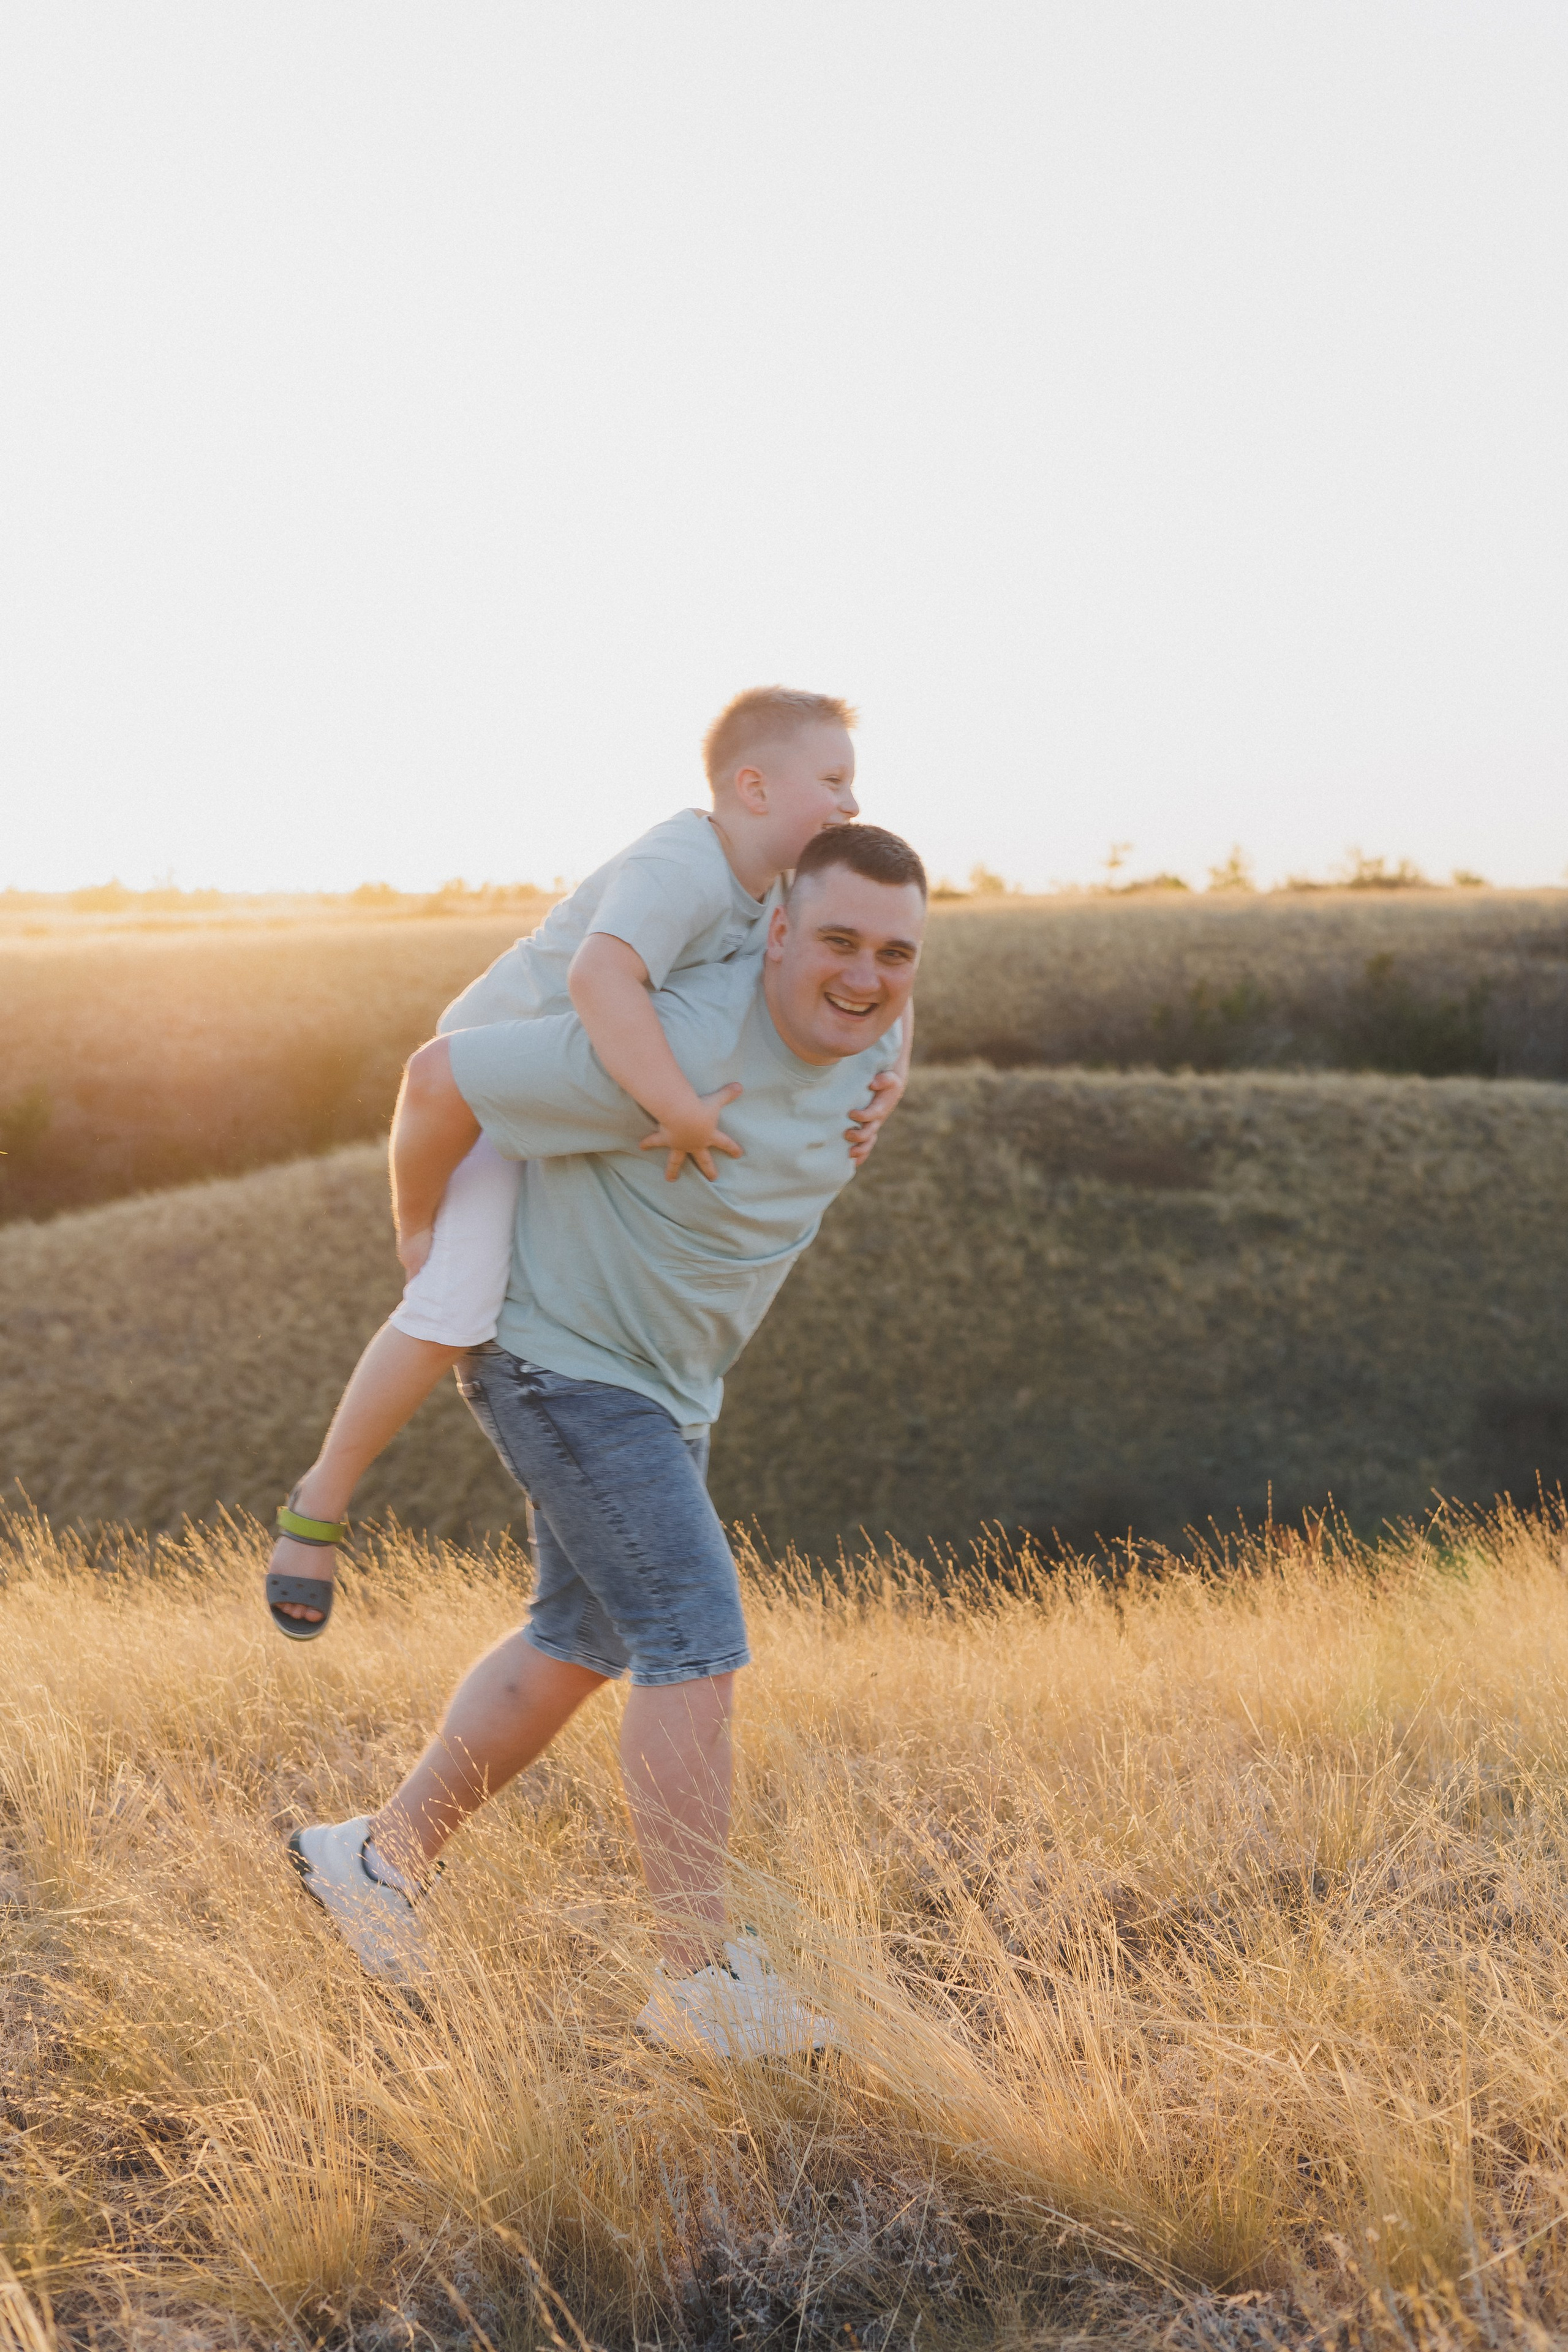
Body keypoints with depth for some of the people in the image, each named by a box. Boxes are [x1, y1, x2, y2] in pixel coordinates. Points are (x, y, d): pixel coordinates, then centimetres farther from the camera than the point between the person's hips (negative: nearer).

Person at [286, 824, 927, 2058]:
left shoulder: (877, 1039, -8)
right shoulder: (678, 1054, -33)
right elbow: (445, 1074, -24)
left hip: (662, 1371, 9)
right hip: (560, 1360, -9)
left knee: (582, 1642, 17)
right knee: (698, 1641, -14)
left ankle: (382, 1858, 32)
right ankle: (704, 1980, -5)